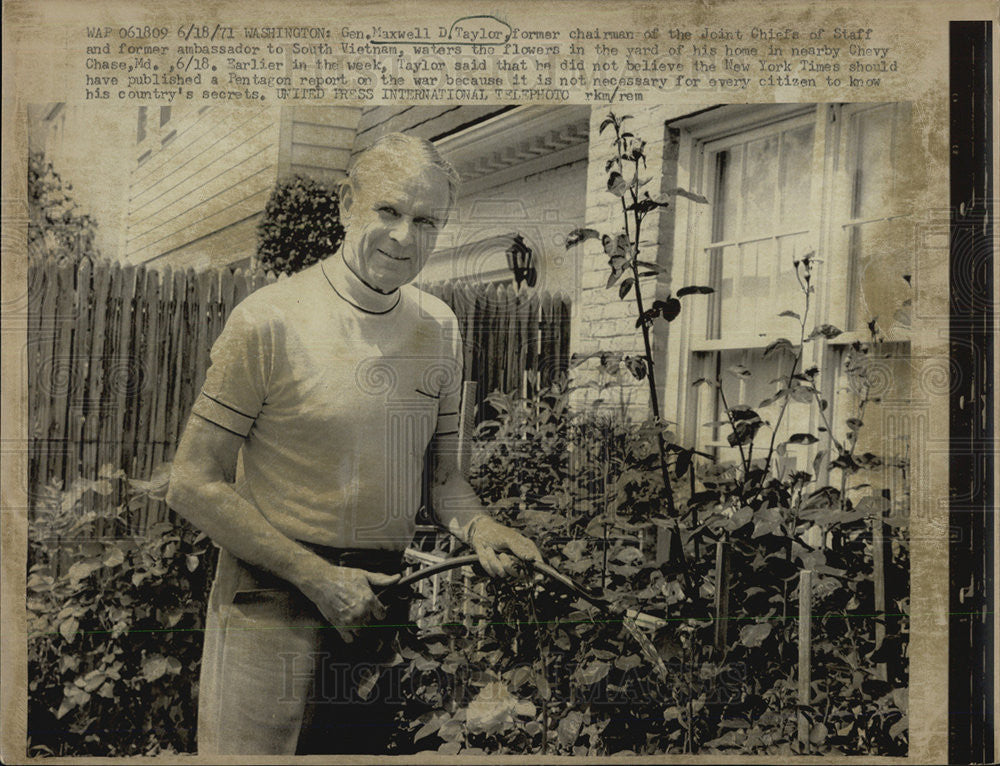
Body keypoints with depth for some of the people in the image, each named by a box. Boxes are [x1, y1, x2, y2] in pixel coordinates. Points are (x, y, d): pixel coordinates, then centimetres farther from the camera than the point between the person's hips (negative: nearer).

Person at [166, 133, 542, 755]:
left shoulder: (440, 328, 4)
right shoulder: (270, 320, -14)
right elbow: (193, 486, -13)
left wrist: (478, 527, -10)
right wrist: (318, 578, -16)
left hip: (384, 606, 5)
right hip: (271, 605, -5)